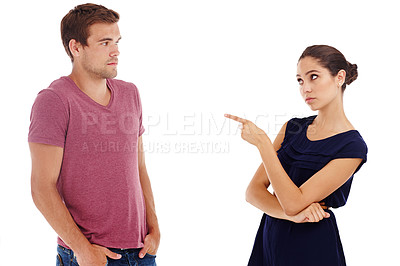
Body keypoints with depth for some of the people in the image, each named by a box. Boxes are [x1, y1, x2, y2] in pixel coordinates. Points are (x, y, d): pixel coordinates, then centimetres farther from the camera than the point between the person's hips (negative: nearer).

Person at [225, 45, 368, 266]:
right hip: (270, 237, 5)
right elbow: (253, 191, -2)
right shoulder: (293, 128, 4)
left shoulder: (353, 147, -14)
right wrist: (293, 215, -19)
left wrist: (262, 142, -21)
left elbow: (293, 203, -21)